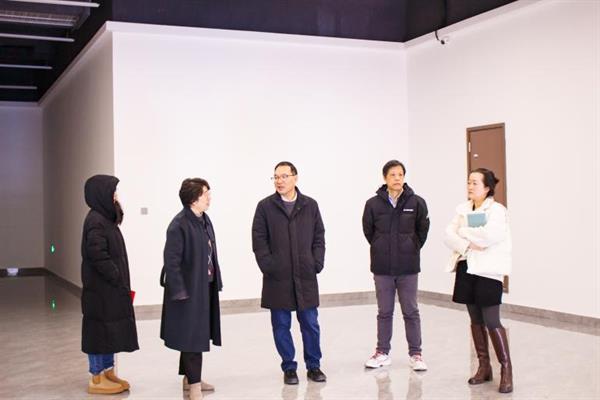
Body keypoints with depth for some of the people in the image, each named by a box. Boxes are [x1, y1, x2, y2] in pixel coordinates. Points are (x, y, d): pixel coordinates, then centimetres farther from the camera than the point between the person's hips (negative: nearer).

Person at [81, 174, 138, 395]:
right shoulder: (95, 221, -18)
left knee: (111, 330, 14)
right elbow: (97, 255, -23)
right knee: (100, 330, -1)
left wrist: (121, 282, 11)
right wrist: (117, 278, -17)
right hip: (101, 289, -9)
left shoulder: (106, 219, 11)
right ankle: (97, 379, 8)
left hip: (111, 288, 9)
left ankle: (108, 373, 23)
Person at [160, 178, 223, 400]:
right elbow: (171, 261, -19)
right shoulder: (179, 225, -18)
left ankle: (190, 377, 31)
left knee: (199, 334, 17)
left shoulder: (205, 220, 8)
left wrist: (216, 281, 11)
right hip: (188, 289, -9)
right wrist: (179, 291, -20)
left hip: (205, 287, 9)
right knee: (192, 336, -3)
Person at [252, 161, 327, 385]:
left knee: (310, 324, 7)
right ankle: (289, 368, 19)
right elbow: (259, 241, -1)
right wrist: (268, 266, -9)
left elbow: (319, 238, 8)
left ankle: (314, 366, 21)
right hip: (277, 279, -1)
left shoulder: (310, 206, 6)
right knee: (281, 326, 6)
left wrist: (317, 263, -2)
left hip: (306, 277, 1)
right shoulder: (265, 207, 1)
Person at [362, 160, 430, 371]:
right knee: (384, 312, 11)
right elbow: (368, 231, 7)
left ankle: (415, 353, 16)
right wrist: (382, 250, 9)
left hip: (408, 267, 0)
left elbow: (423, 229, 7)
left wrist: (412, 249, 8)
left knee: (411, 312, 7)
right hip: (382, 267, 1)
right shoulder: (373, 204, -4)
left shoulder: (417, 202, -4)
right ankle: (383, 352, 21)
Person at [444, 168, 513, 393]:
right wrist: (468, 245, -16)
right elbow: (449, 236, 1)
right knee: (476, 320, 12)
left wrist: (464, 232, -8)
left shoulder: (496, 210, -6)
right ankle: (484, 367, 23)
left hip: (487, 271, -6)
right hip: (466, 268, 6)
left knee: (491, 322, -8)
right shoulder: (462, 209, 11)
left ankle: (506, 369, 4)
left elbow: (490, 235, -22)